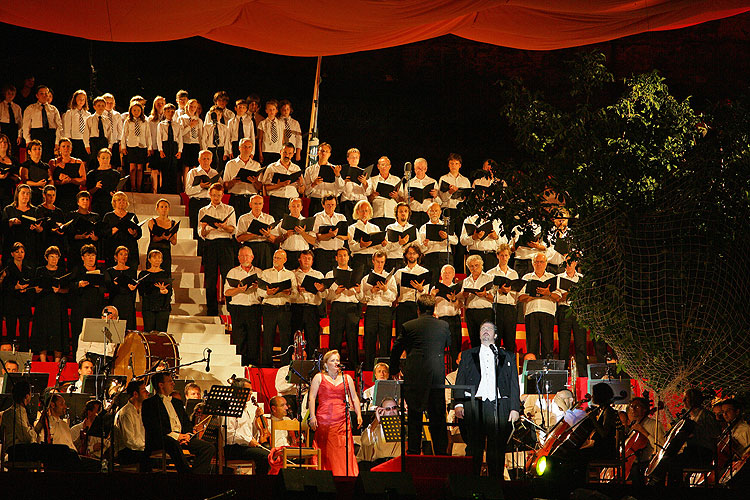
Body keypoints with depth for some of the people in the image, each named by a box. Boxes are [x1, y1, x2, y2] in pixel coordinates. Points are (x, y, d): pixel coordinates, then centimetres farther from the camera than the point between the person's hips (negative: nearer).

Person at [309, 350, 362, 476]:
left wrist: (359, 415, 4)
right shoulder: (319, 377, 8)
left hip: (342, 421, 2)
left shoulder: (347, 378, 15)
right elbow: (312, 397, 2)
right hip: (324, 420, -2)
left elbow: (354, 397, 16)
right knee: (326, 453, -4)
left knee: (343, 451, -6)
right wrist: (312, 416, -8)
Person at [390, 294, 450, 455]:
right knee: (438, 418, 8)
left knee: (415, 418, 7)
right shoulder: (444, 326, 3)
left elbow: (396, 350, 5)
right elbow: (449, 346, 21)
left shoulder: (407, 326, -2)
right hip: (437, 377, 1)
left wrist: (394, 370, 21)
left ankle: (414, 451, 7)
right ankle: (441, 452, 8)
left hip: (414, 377, -1)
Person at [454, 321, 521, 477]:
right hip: (474, 404, 0)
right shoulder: (467, 355, 18)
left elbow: (514, 384, 13)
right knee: (475, 445, -5)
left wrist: (515, 408, 2)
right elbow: (460, 381, 11)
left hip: (499, 405, 0)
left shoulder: (508, 357, 18)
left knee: (497, 446, -3)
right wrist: (458, 404, -3)